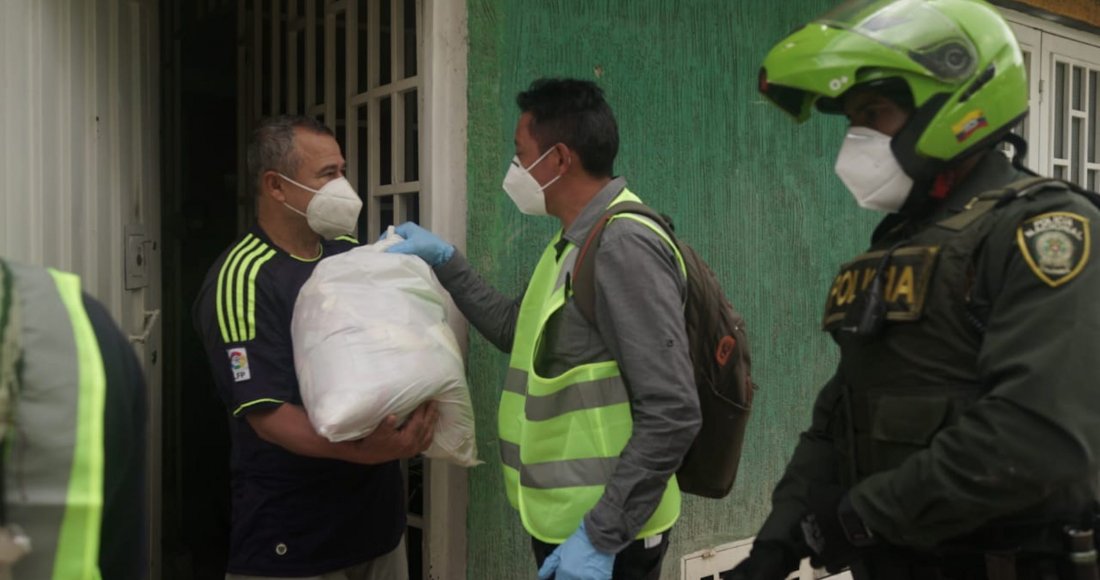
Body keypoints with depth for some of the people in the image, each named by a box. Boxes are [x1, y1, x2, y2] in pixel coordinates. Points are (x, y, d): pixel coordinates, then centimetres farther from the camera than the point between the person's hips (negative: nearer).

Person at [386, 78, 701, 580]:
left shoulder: (623, 247, -22)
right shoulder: (576, 242, 10)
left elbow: (673, 414, -25)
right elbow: (518, 331, 22)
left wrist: (602, 535, -22)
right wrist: (446, 263, 15)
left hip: (601, 536, -9)